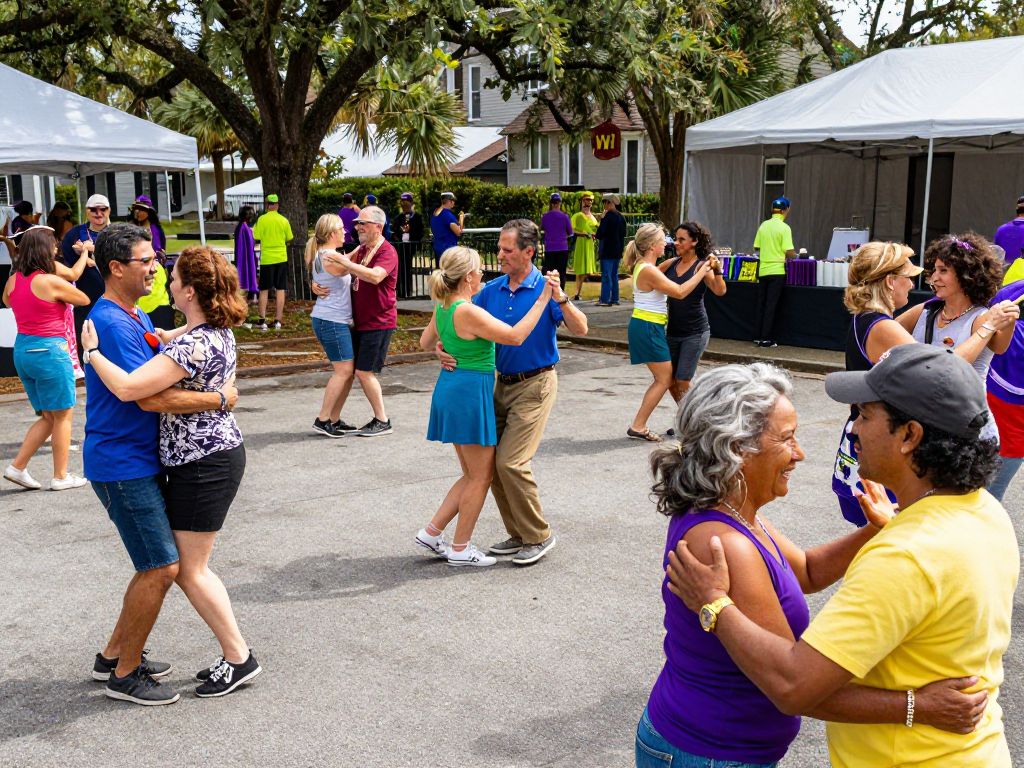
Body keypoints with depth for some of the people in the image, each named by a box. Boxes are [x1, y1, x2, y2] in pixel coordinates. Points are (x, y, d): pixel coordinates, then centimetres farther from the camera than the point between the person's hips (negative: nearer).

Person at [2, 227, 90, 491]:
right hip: (49, 350, -7)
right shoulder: (52, 282, -15)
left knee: (48, 416, 18)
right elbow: (84, 300, 1)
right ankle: (60, 477, 11)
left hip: (22, 350, 8)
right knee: (63, 415, 6)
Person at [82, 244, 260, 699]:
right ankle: (233, 654, 22)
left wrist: (92, 351, -15)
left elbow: (128, 388, -30)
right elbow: (167, 341, 29)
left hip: (204, 465, -10)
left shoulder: (195, 345, -25)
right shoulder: (216, 330, 6)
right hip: (214, 455, 10)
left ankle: (239, 658, 13)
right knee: (189, 566, 16)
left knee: (190, 570, 2)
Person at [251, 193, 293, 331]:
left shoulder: (262, 219, -8)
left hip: (266, 258, -2)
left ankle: (262, 321, 4)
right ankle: (278, 320, 6)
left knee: (264, 290, 6)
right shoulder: (283, 220, -1)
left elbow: (256, 237, -10)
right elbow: (289, 239, 6)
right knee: (280, 290, 6)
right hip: (281, 258, 2)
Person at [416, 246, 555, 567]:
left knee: (472, 474, 18)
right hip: (471, 391, -9)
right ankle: (460, 549, 12)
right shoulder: (469, 312, -20)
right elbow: (515, 336, -22)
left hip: (450, 386, 9)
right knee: (481, 477, 4)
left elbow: (425, 342, 24)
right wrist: (542, 300, -17)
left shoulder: (442, 308, 8)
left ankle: (431, 533, 19)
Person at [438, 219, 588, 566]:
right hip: (503, 383, 7)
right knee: (492, 461, 7)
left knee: (510, 462, -13)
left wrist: (560, 297, -35)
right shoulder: (492, 290, 4)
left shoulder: (545, 289, -11)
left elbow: (580, 329, -20)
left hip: (535, 384, -7)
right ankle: (518, 535, 22)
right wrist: (441, 347, -9)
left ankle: (539, 536, 4)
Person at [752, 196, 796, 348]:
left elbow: (756, 248, 10)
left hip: (763, 270, 5)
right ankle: (766, 338, -1)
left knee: (760, 304, 10)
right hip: (777, 270, -5)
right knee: (771, 305, -2)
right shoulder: (784, 228, -10)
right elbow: (789, 252, -14)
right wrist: (796, 255, 6)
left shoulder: (763, 225, 6)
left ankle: (757, 337, 13)